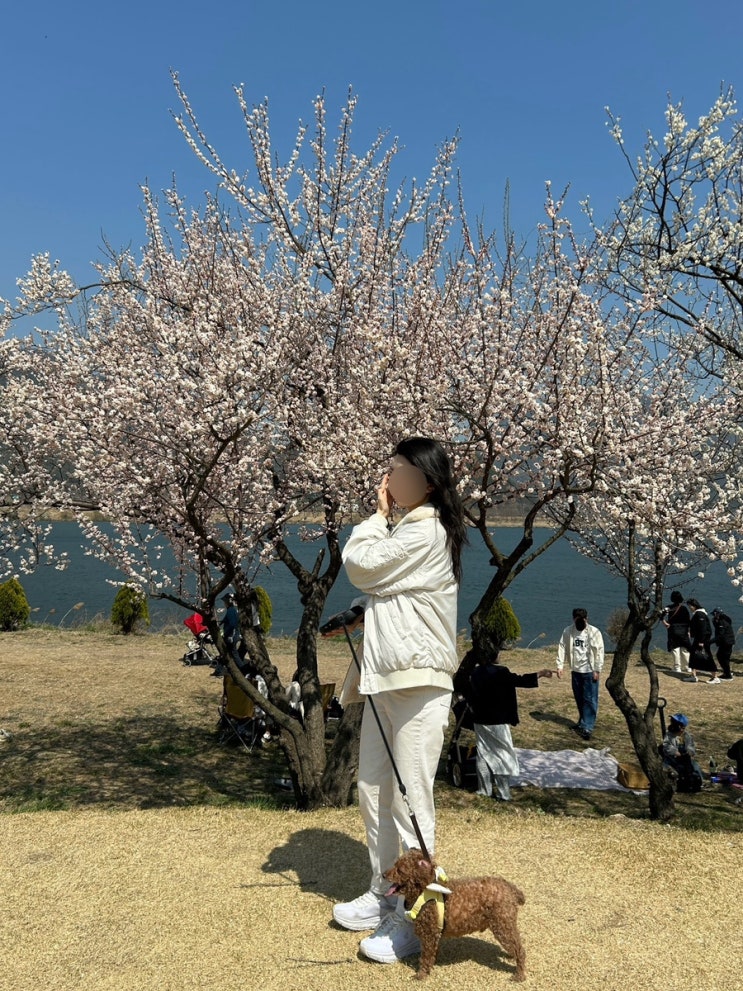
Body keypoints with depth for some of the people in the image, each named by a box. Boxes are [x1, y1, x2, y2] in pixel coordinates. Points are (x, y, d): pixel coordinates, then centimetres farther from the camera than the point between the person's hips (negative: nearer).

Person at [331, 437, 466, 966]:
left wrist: (378, 516, -1)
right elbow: (377, 583, 18)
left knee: (411, 801, -3)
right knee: (375, 793, 17)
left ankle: (412, 920, 10)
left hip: (418, 683, -10)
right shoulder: (409, 529, 17)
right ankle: (383, 897, 31)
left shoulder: (425, 532, -15)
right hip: (386, 680, 11)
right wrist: (383, 517, 10)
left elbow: (360, 566, -12)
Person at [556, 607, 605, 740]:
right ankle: (583, 722, 32)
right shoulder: (568, 631, -1)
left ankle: (587, 727, -2)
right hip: (576, 670, 4)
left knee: (590, 699, -5)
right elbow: (562, 648, 1)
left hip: (590, 671, -4)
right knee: (579, 699, 16)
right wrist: (560, 666, -6)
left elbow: (599, 652, -10)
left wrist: (597, 670, -12)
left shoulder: (594, 632, -11)